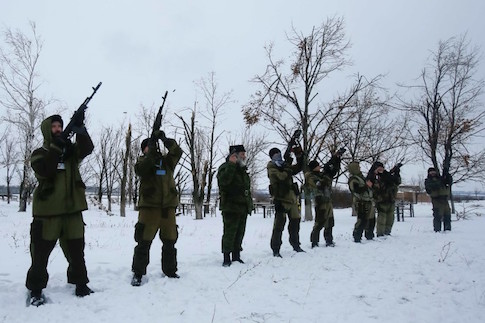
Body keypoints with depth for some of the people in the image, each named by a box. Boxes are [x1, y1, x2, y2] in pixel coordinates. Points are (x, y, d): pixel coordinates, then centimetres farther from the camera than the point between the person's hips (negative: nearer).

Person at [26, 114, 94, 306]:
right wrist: (55, 147, -19)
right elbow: (43, 170, -17)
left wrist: (80, 129, -23)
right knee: (41, 251, 4)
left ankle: (80, 284, 22)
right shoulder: (40, 153, 3)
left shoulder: (70, 149, 12)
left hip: (72, 208, 3)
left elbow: (87, 148, -9)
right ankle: (36, 290, 17)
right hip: (47, 209, -3)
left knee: (76, 249, 10)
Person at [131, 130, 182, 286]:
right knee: (144, 241, -2)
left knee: (170, 241, 10)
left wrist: (165, 139, -13)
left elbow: (177, 151, -2)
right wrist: (151, 153, -18)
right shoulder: (143, 161, 7)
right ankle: (138, 273, 12)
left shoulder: (167, 161, 14)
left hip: (168, 207, 3)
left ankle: (170, 270, 23)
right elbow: (139, 170, -15)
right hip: (149, 207, -3)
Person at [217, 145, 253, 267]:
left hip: (243, 207, 8)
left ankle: (236, 256, 23)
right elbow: (223, 180, -29)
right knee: (229, 233, -5)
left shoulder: (242, 169, 20)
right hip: (231, 207, -8)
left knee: (239, 233, 13)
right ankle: (226, 258, 4)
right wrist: (231, 164, -26)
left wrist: (249, 203, 19)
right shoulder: (225, 167, -7)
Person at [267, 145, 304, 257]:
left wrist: (299, 155, 12)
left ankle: (296, 245, 30)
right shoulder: (272, 169, -5)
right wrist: (288, 166, -13)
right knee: (279, 224, -9)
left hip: (292, 198, 8)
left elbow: (298, 168, 22)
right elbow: (282, 177, -22)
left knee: (295, 222, 14)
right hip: (281, 199, -8)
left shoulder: (284, 166, 18)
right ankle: (275, 249, -1)